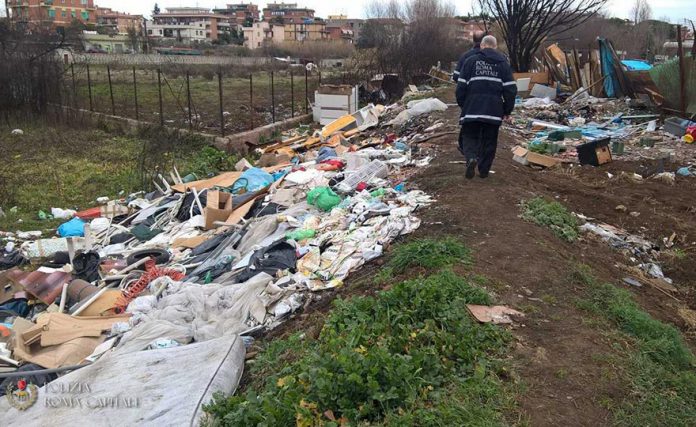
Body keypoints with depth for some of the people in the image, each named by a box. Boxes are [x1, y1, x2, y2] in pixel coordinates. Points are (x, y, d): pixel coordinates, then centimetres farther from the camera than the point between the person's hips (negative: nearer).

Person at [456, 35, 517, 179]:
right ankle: (484, 170, 14)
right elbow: (510, 89, 4)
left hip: (472, 108, -1)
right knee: (489, 141, 12)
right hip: (494, 111, 1)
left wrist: (462, 104, 14)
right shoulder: (503, 63, 7)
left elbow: (461, 86, 1)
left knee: (469, 136, 9)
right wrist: (507, 110, 12)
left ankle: (471, 158, -19)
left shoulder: (471, 61, 4)